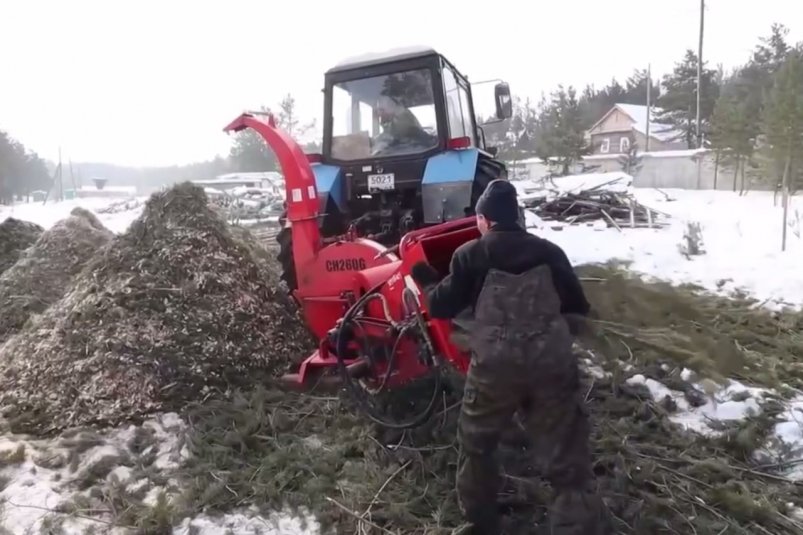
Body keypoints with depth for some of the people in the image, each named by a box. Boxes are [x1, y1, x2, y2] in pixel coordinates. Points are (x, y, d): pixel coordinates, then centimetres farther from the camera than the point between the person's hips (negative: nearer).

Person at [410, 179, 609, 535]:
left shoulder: (471, 254, 2)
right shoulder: (549, 252, 8)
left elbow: (442, 307, 4)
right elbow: (579, 309, 12)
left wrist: (426, 281, 22)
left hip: (495, 365, -1)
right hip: (552, 363, 1)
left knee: (476, 443, 24)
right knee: (568, 459, 9)